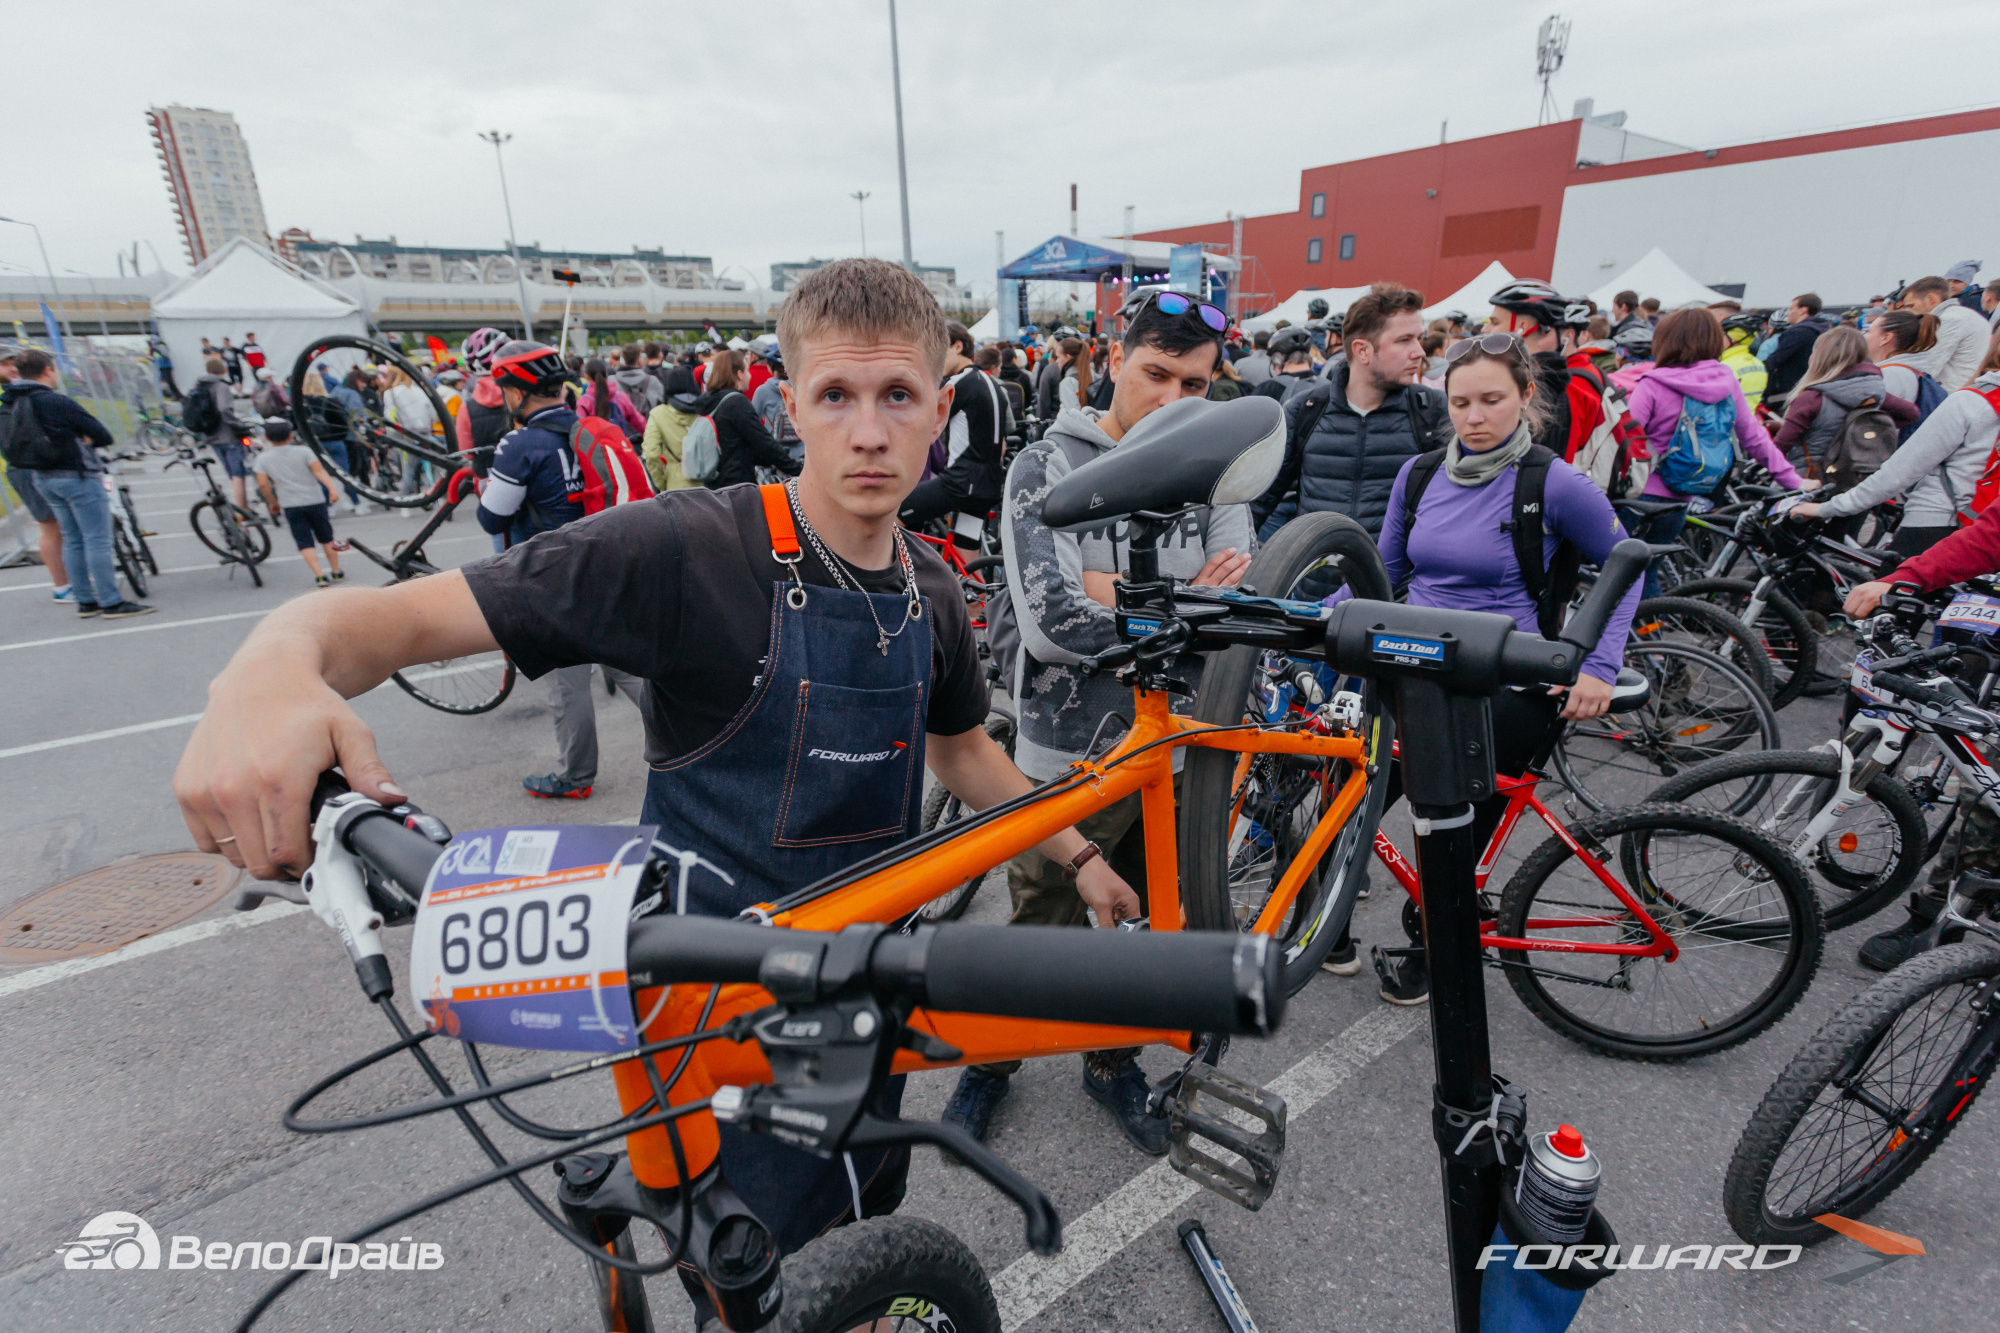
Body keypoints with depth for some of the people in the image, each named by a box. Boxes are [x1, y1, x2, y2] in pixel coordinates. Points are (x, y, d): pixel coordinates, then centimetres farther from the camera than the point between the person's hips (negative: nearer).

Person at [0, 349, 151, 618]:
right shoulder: (57, 402, -18)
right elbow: (104, 436, -16)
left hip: (42, 479, 8)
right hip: (78, 477, -8)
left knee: (72, 541, 14)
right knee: (97, 540, -5)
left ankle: (85, 602, 17)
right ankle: (112, 603, -5)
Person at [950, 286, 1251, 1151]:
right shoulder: (1047, 468, -8)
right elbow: (1050, 623, -20)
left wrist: (1113, 595, -19)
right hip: (1068, 756, -3)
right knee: (1041, 934, 13)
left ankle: (1113, 1061, 46)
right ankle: (991, 1059, 42)